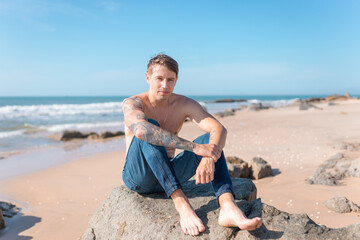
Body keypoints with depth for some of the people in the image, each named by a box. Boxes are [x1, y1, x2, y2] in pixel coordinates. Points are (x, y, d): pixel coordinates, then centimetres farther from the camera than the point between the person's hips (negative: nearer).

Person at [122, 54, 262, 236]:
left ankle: (228, 207, -39)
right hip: (138, 178, -3)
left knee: (211, 140, -17)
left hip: (169, 177, 4)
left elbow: (219, 129, -17)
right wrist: (194, 147, -41)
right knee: (150, 131, -32)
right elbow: (141, 130, -38)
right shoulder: (132, 103, -13)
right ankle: (182, 205, -41)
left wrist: (209, 158, -39)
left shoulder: (184, 104, -2)